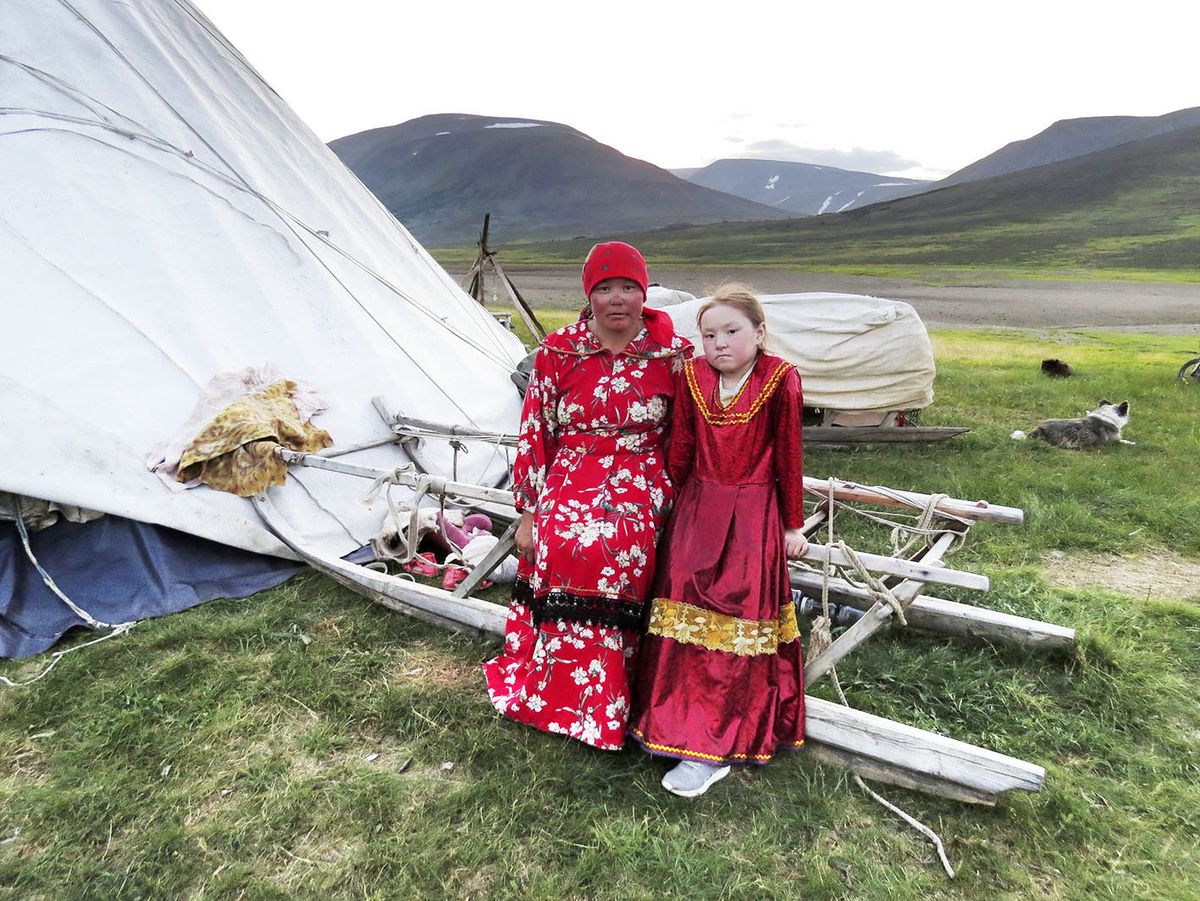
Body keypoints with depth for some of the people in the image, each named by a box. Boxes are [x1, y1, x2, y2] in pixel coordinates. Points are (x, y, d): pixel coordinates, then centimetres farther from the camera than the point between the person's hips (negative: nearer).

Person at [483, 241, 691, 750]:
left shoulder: (675, 354, 3)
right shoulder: (558, 352, 5)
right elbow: (533, 432, 7)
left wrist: (676, 506, 6)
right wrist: (527, 512, 5)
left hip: (641, 481, -1)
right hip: (570, 475, 2)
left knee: (614, 545, -28)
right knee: (561, 544, -24)